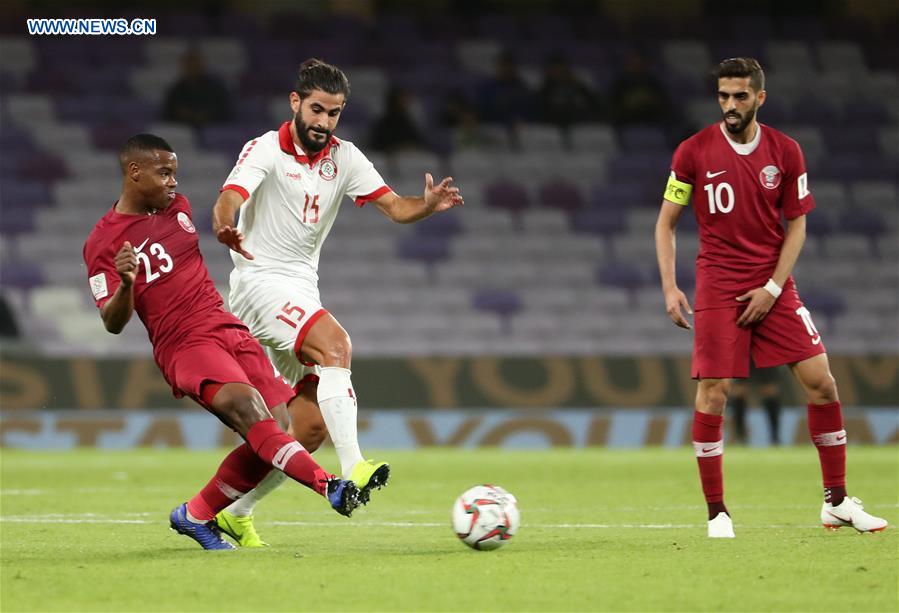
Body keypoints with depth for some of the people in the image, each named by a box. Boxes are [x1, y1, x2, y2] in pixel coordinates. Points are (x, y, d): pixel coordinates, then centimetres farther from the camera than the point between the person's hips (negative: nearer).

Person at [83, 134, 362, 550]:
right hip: (185, 345, -7)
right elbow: (113, 323, -11)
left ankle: (196, 516, 13)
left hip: (230, 329, 7)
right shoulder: (103, 243, -4)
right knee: (245, 405, -31)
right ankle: (331, 488, -44)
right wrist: (125, 284, -28)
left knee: (274, 430, -4)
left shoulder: (178, 208, 16)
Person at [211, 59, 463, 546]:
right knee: (335, 344, -32)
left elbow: (395, 207, 1)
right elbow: (229, 200, -27)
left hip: (303, 292, 7)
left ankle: (234, 511, 17)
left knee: (312, 427, 2)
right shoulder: (266, 150, -11)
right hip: (260, 282, -7)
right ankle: (353, 471, -41)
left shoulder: (344, 158, 7)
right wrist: (225, 228, -51)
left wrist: (430, 204, -22)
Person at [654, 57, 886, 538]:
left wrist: (773, 287, -6)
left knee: (820, 380, -4)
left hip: (772, 286, 2)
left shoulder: (786, 152, 1)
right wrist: (669, 287, -7)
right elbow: (666, 222, 3)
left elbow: (796, 225, 5)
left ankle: (837, 502, 6)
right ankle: (716, 512, 1)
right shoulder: (694, 152, -3)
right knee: (712, 394, -9)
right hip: (717, 288, -2)